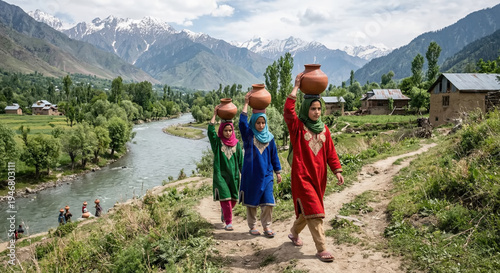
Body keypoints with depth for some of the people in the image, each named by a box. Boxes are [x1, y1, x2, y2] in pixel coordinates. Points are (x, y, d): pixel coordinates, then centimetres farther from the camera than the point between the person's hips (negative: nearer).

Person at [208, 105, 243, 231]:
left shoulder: (236, 143, 7)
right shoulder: (217, 142, 0)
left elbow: (241, 160, 8)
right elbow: (210, 130, -18)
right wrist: (215, 114, -15)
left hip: (233, 174, 3)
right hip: (220, 175, -3)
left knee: (233, 199, 8)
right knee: (225, 198, -9)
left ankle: (224, 211, 39)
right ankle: (228, 223, 1)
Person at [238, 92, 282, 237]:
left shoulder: (269, 137, 7)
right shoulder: (248, 135, -1)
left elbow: (274, 155, 12)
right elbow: (242, 122, -19)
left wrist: (278, 172, 12)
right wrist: (246, 103, -18)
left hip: (266, 174, 2)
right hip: (251, 174, -2)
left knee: (268, 201, -2)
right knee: (251, 201, 7)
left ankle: (267, 226, 12)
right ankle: (252, 226, 20)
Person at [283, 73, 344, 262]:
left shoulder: (323, 129, 7)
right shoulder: (297, 126, -7)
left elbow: (330, 152, 8)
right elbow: (288, 111, -26)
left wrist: (337, 170, 0)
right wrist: (296, 87, -21)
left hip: (319, 176, 6)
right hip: (302, 176, -5)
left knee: (308, 210, 17)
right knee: (314, 211, -8)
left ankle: (294, 232, 42)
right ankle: (321, 249, -2)